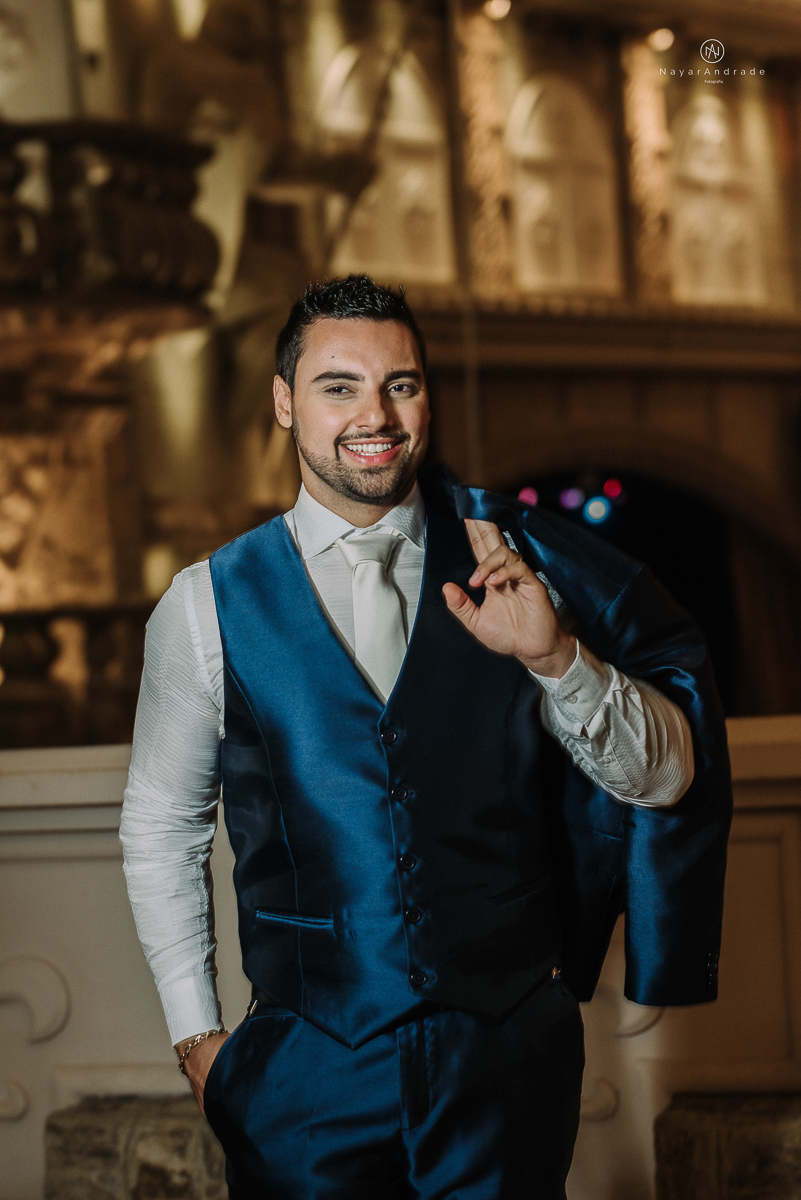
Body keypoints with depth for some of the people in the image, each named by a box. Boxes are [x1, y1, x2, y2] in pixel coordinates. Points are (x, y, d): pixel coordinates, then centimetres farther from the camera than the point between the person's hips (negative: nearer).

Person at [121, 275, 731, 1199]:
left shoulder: (508, 569, 0)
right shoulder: (209, 607, -1)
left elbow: (666, 776, -1)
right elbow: (160, 827, 9)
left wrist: (556, 656, -18)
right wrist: (196, 1038, 7)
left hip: (509, 1055, 1)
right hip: (306, 1075, 0)